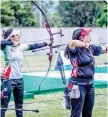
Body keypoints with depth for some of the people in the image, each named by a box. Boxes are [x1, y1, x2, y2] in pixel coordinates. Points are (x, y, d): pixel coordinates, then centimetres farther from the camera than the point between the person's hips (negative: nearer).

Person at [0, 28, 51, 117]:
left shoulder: (21, 46, 8)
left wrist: (46, 44, 19)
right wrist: (12, 43, -22)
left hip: (19, 79, 7)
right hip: (8, 79, -7)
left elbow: (33, 46, 16)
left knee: (19, 104, 18)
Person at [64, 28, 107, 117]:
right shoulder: (75, 49, -14)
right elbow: (72, 42, -36)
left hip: (90, 84, 8)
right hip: (78, 85, -8)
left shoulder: (90, 48, 7)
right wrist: (85, 44, -21)